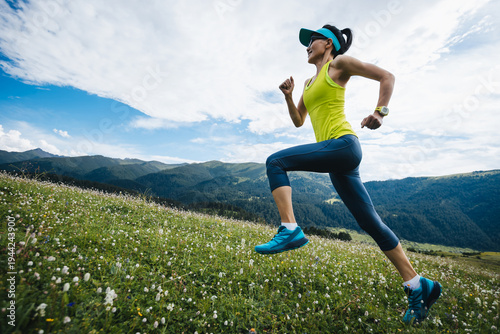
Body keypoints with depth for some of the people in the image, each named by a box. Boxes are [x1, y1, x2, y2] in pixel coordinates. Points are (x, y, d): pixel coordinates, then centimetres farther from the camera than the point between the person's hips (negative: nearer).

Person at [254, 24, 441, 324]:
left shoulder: (339, 63, 8)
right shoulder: (310, 83, 29)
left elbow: (387, 77, 5)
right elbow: (298, 121, 27)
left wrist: (380, 113, -9)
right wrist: (288, 96, 13)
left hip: (343, 145, -8)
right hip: (334, 156, 8)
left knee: (275, 162, -17)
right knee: (371, 222, 7)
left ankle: (290, 230, -20)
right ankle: (418, 286, 18)